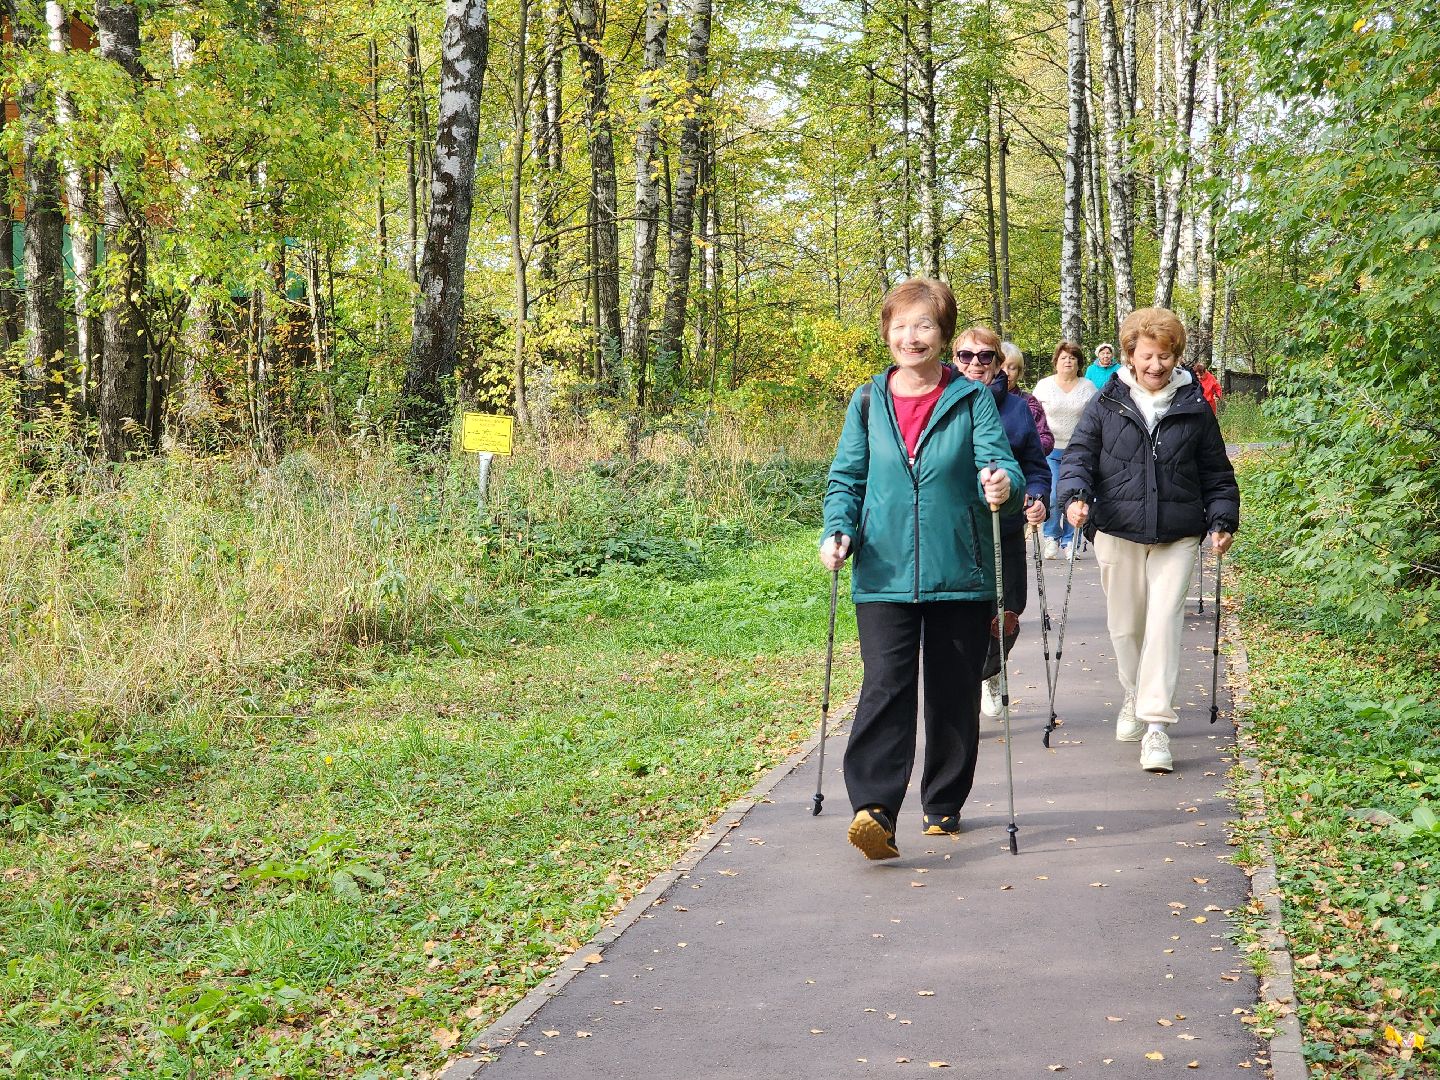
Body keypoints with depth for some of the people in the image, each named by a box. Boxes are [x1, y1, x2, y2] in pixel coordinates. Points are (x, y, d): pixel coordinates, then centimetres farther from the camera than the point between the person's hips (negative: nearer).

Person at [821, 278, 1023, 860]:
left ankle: (944, 806, 25)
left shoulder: (972, 400, 3)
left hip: (959, 573, 0)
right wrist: (838, 530, -8)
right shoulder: (867, 403, 8)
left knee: (954, 695, 9)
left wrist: (1003, 485, -32)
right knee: (886, 686, -13)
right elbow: (846, 477, 11)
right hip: (884, 576, 0)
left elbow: (997, 462, -8)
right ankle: (875, 811, -20)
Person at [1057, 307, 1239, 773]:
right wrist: (1076, 496, -17)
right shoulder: (1107, 404, 3)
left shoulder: (1195, 408, 6)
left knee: (1165, 622, -12)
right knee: (1125, 625, 11)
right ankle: (1134, 700, 36)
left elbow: (1216, 472, 13)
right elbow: (1078, 454, 2)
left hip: (1176, 537, -1)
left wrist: (1222, 521, 3)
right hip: (1117, 532, 1)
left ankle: (1156, 726, -12)